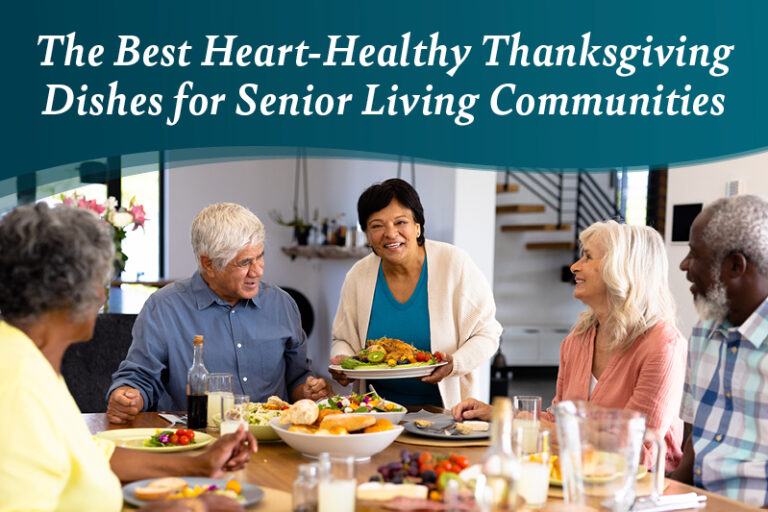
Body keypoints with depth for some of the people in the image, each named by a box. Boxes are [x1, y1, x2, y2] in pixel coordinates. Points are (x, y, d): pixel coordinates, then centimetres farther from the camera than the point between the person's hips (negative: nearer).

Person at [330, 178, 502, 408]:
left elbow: (486, 334, -3)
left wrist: (455, 363, -21)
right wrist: (343, 362, -8)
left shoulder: (455, 264, -7)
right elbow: (343, 340, 14)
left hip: (446, 405, -2)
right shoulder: (358, 277, 2)